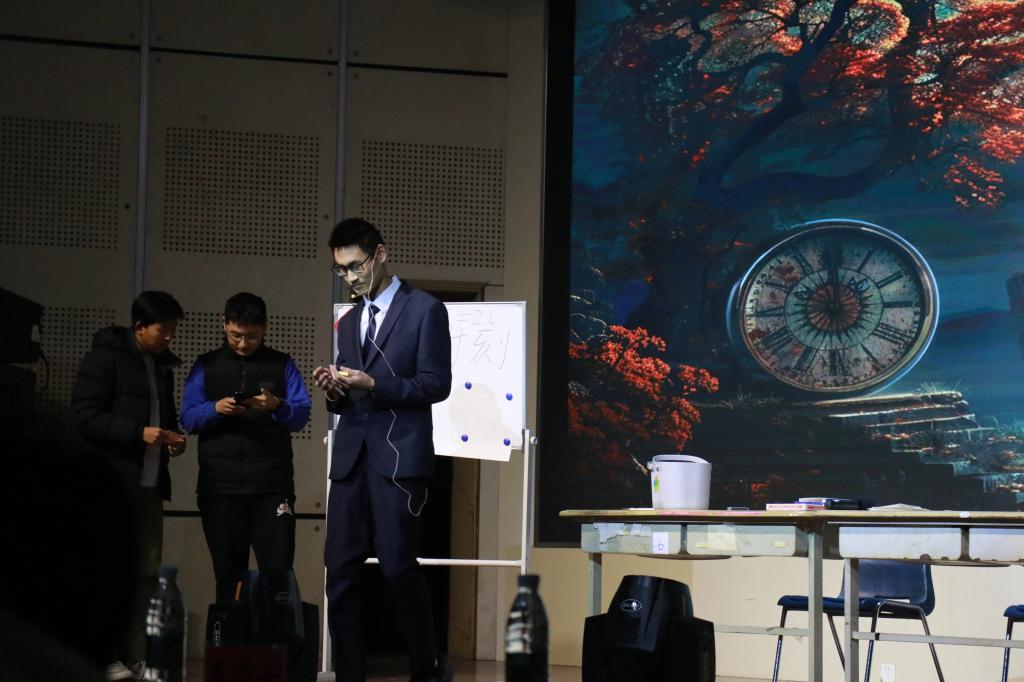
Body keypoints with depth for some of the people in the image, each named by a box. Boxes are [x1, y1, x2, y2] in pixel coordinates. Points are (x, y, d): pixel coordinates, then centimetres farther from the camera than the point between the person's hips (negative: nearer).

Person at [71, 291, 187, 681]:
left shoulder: (162, 365, 16)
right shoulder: (105, 358, -6)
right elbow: (85, 415, -13)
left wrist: (172, 438, 4)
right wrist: (139, 433, -21)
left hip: (149, 484, 7)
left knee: (146, 571, 2)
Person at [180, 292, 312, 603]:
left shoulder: (282, 364, 10)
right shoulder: (206, 365, 12)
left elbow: (302, 415, 2)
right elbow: (188, 418, 4)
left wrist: (277, 406, -19)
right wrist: (216, 409, -16)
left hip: (272, 485, -1)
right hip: (220, 486, 1)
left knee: (278, 573, -7)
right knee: (228, 574, 5)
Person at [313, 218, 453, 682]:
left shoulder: (425, 310, 1)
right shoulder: (348, 322, 21)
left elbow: (437, 384, -6)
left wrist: (374, 385, -17)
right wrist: (334, 392, -1)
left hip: (399, 454, -6)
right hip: (351, 455, 6)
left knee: (397, 564, -11)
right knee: (340, 569, -1)